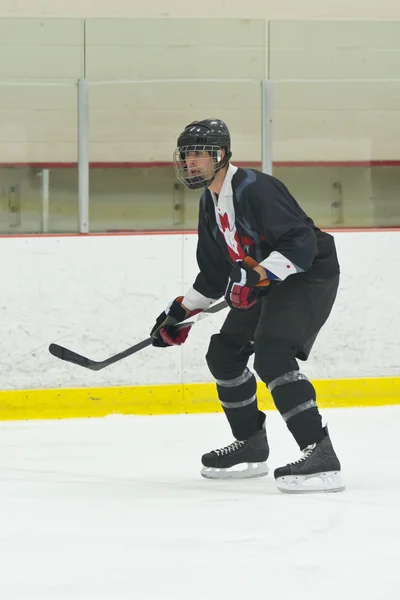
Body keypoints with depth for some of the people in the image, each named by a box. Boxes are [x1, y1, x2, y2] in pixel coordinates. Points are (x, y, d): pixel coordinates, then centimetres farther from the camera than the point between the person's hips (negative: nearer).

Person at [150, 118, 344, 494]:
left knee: (272, 357, -27)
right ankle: (251, 448, 29)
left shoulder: (256, 189, -23)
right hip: (264, 283, 11)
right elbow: (214, 273, 18)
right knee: (223, 354, 14)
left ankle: (321, 456, -33)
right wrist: (180, 311, 15)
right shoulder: (210, 203, 9)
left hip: (309, 276, -11)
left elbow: (301, 243, -30)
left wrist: (256, 275, -39)